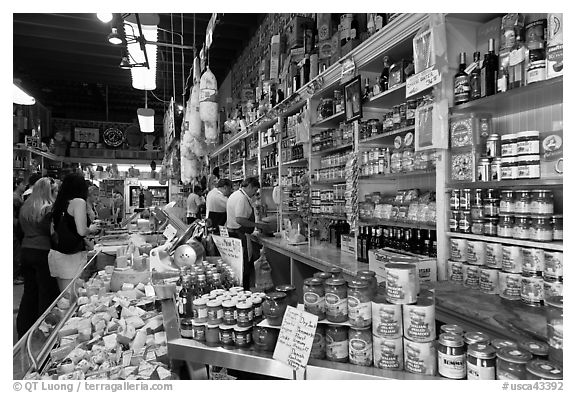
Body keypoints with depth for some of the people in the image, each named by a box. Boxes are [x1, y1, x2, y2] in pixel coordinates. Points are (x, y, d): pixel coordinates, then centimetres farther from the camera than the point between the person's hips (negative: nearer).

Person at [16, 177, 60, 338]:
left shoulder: (24, 208, 7)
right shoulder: (49, 209, -15)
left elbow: (22, 230, 15)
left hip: (25, 251, 7)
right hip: (43, 252, -7)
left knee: (29, 292, 17)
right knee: (47, 293, 4)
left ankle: (23, 330, 27)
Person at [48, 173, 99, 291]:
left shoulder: (60, 203, 11)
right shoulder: (78, 202, -10)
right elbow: (82, 231, -17)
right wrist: (92, 229, 3)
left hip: (55, 253, 8)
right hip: (71, 255, -8)